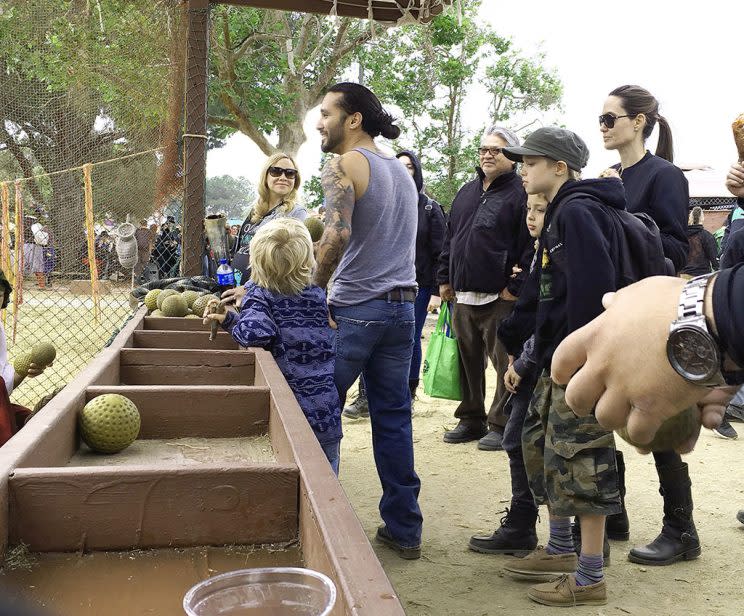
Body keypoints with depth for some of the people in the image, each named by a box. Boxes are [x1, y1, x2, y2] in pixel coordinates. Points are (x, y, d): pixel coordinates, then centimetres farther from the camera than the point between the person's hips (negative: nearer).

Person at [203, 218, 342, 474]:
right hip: (327, 414, 3)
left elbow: (256, 332, -29)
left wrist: (233, 325, -6)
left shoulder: (258, 293, -10)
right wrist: (228, 318, 13)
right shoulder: (319, 293, 4)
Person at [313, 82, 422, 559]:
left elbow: (337, 235, -21)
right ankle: (404, 528, 16)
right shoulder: (401, 171, 19)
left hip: (356, 308, -7)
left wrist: (314, 289, -10)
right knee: (394, 417, 10)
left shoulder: (344, 165, -7)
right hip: (402, 306, 7)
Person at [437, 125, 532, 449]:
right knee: (468, 361, 13)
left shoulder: (520, 193, -5)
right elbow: (449, 239, 22)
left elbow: (531, 245, -12)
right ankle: (470, 419, 25)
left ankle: (501, 425, 11)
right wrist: (444, 278, 15)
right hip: (463, 296, 7)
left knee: (505, 364, 0)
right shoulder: (467, 192, 18)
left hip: (500, 298, -7)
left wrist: (517, 287, -16)